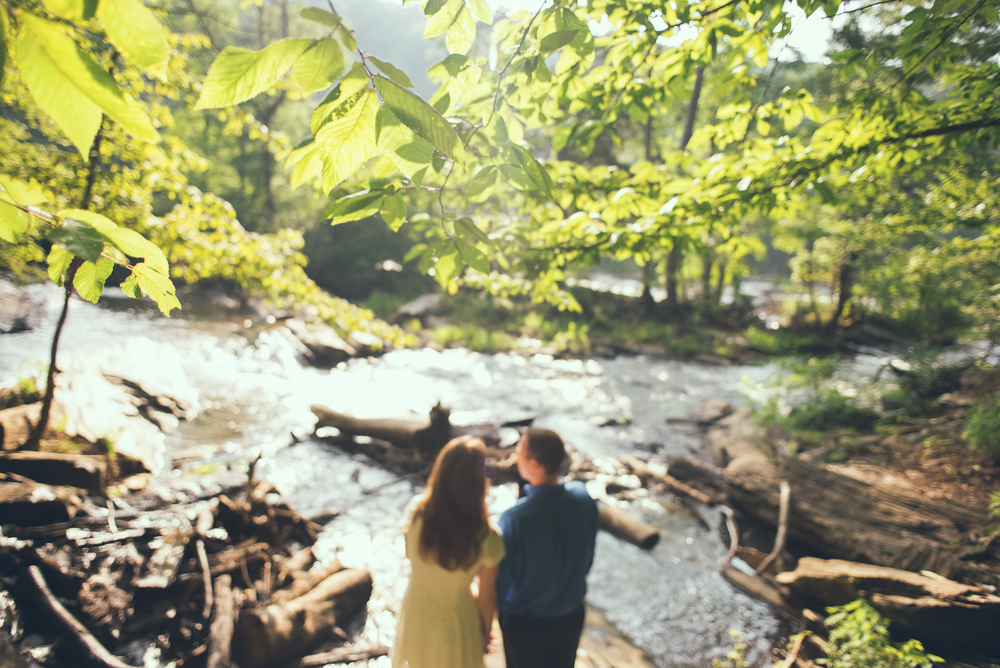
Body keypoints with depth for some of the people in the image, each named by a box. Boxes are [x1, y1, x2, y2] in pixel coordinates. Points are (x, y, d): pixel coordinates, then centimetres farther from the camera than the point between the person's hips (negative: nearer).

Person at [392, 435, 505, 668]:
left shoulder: (416, 511, -26)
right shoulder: (486, 539, -32)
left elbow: (410, 556, -4)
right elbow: (487, 598, -14)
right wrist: (485, 632, 5)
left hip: (415, 616, 3)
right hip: (456, 626, -2)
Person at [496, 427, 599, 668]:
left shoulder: (514, 519, -34)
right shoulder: (584, 497, -17)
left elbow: (502, 582, -21)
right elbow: (588, 559, -2)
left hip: (525, 623, -4)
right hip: (572, 615, 4)